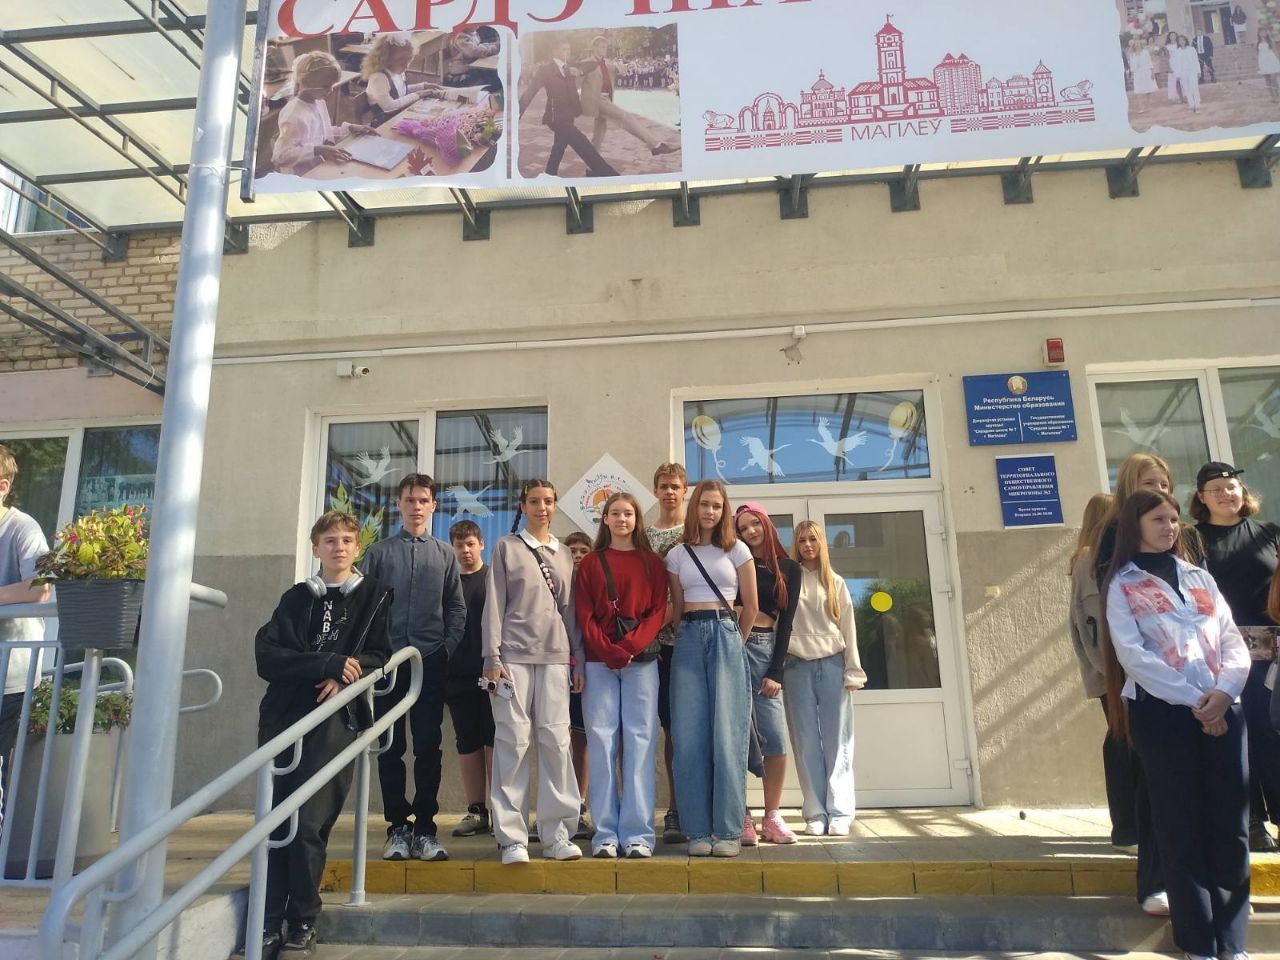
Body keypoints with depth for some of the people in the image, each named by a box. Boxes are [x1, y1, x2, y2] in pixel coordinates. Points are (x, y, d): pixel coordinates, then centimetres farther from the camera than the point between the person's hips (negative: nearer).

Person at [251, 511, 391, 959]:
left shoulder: (374, 595, 11)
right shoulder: (295, 597, 15)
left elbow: (379, 657, 6)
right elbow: (266, 654, 2)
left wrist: (343, 678, -12)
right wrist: (328, 663, -11)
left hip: (337, 718, -3)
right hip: (284, 715, 3)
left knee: (308, 822, -9)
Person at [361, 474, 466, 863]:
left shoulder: (445, 554, 9)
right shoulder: (379, 552, 6)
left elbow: (457, 608, 9)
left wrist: (447, 648, -3)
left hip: (431, 662, 0)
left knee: (428, 747, 1)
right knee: (390, 747, 4)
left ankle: (425, 828, 9)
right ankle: (397, 827, 14)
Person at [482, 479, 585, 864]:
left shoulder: (564, 554, 16)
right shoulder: (506, 547, 7)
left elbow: (571, 609, 15)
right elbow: (494, 605, 1)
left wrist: (579, 661, 10)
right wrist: (492, 657, -7)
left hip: (555, 656, 3)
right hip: (513, 654, -3)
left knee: (556, 739, -1)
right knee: (513, 740, -4)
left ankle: (556, 834, 7)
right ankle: (512, 837, 4)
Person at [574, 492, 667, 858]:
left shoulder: (652, 563, 10)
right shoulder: (590, 563, 10)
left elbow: (658, 612, 2)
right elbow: (585, 615, 3)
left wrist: (629, 647, -11)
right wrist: (607, 651, -10)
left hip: (641, 660, 0)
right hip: (599, 661, 0)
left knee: (640, 742, -2)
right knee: (601, 741, -1)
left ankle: (638, 834, 2)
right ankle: (606, 834, 4)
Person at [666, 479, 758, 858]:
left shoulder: (736, 550, 6)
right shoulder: (677, 554, 12)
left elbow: (750, 606, 8)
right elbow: (676, 608, 13)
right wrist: (691, 636, 8)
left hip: (726, 637, -2)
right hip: (689, 640, 2)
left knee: (727, 734, -4)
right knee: (690, 736, -1)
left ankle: (728, 830, 2)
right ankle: (698, 830, 6)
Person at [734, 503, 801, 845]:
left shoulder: (789, 569, 10)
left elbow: (785, 623, 6)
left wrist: (776, 672, 0)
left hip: (766, 649, 1)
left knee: (775, 738, -6)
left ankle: (772, 817, 8)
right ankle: (741, 816, 5)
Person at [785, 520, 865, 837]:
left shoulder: (836, 583, 12)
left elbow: (848, 628, 10)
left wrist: (852, 671, 3)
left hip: (832, 664, 1)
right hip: (797, 665, -1)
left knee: (837, 741, 0)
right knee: (806, 742, 1)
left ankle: (840, 813, 4)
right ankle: (815, 814, 6)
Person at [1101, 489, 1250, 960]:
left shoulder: (1200, 577, 17)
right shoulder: (1123, 585, 4)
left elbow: (1234, 640, 8)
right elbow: (1131, 653, -7)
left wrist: (1224, 692, -10)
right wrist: (1191, 699, -15)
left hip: (1223, 710, 4)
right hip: (1163, 713, -4)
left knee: (1230, 826, 5)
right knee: (1182, 828, 2)